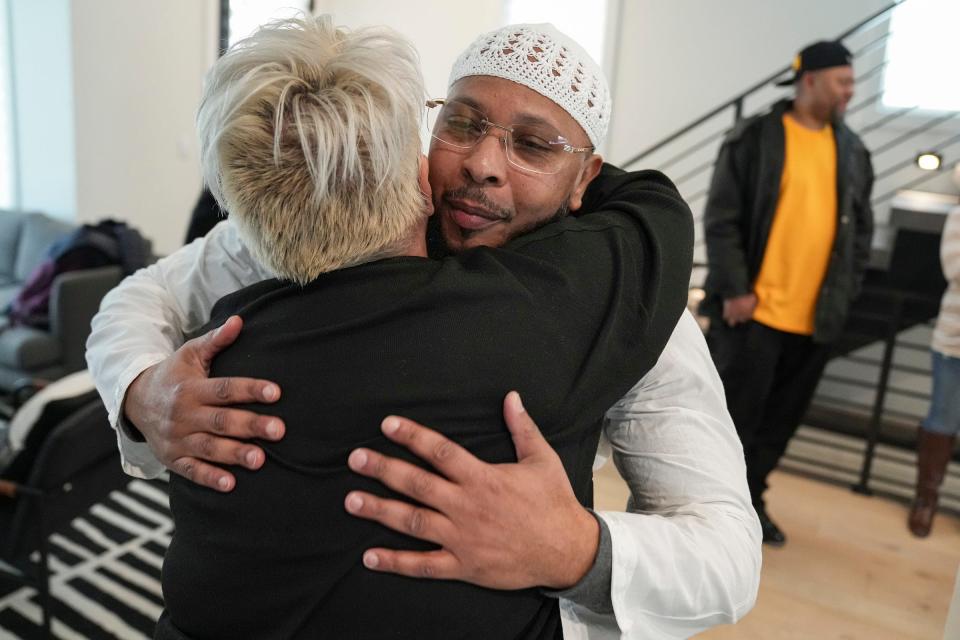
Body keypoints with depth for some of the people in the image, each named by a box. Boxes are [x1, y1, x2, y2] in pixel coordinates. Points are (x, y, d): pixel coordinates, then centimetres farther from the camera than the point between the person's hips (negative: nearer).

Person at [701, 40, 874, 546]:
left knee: (781, 421, 13)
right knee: (734, 416, 1)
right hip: (754, 310, -5)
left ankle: (748, 498, 29)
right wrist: (734, 290, -15)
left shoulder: (853, 152, 12)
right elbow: (721, 219, -9)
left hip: (816, 318, 6)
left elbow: (861, 232, 15)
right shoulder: (755, 138, -5)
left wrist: (842, 297, 5)